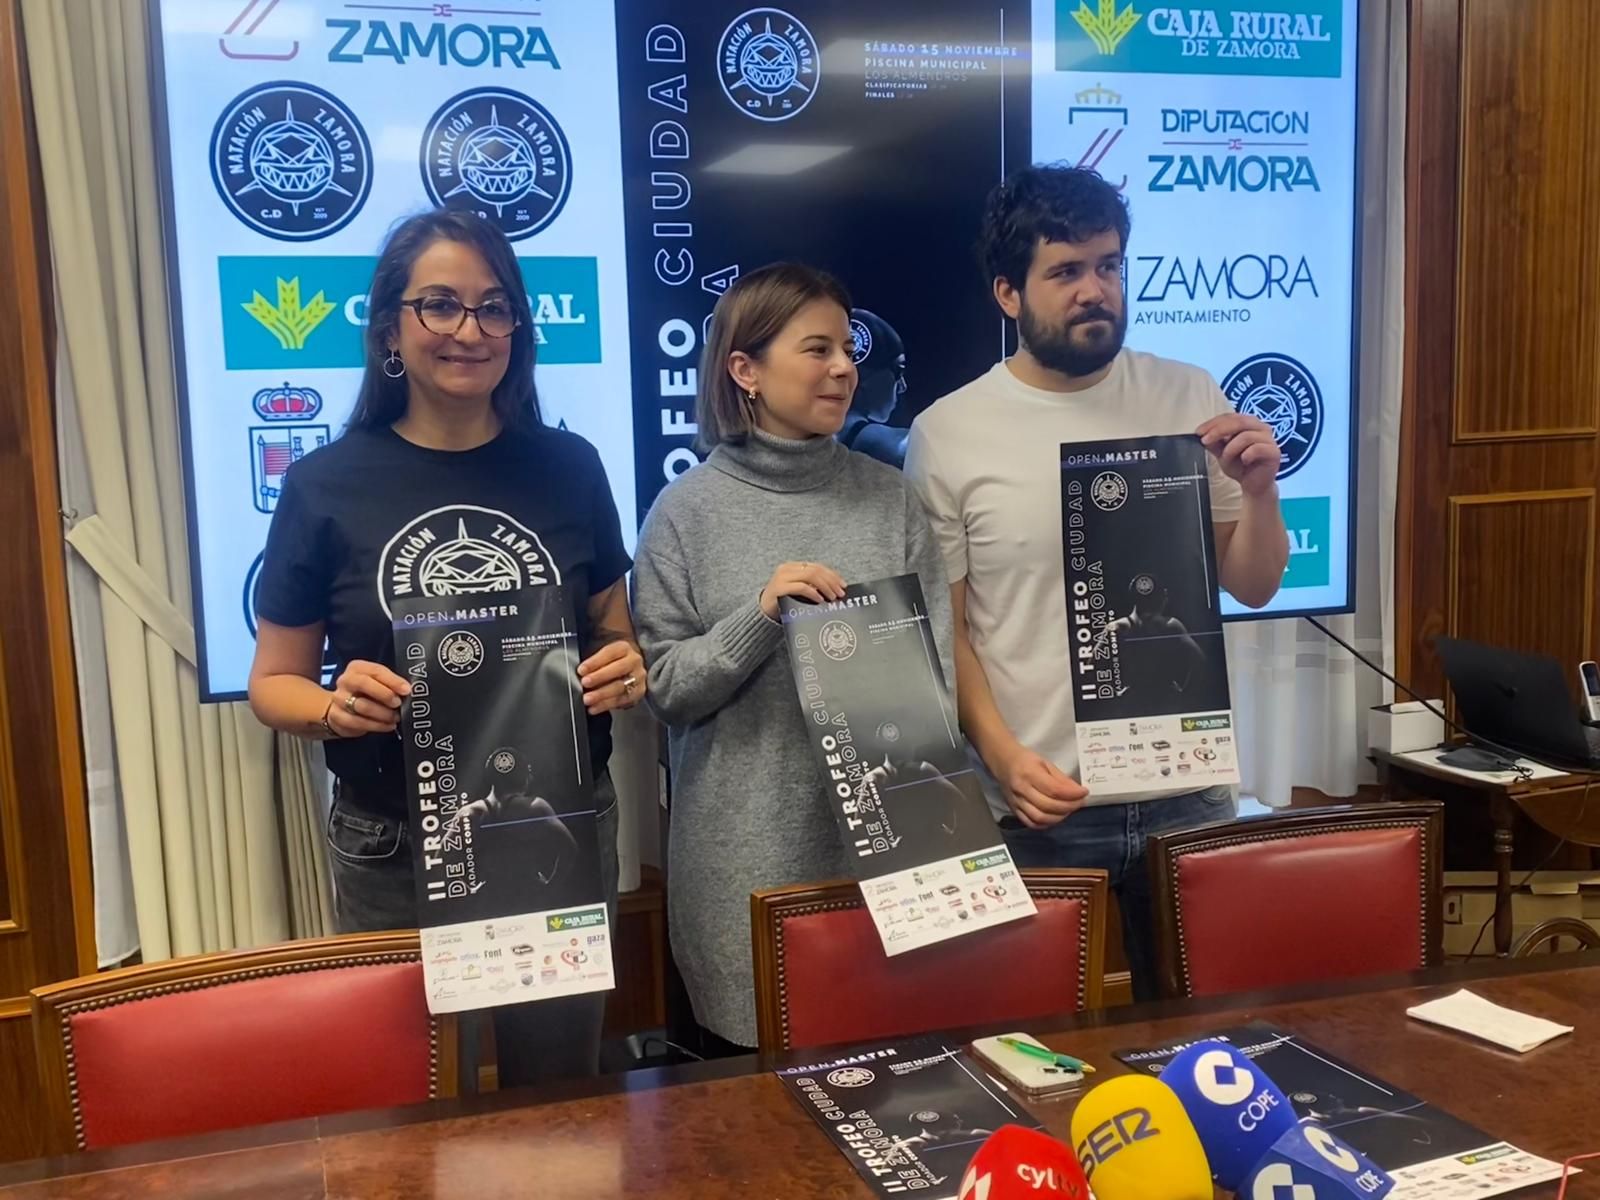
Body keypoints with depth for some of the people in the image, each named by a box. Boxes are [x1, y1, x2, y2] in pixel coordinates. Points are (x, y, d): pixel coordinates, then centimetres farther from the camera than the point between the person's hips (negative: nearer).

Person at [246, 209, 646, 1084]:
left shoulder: (568, 467, 0)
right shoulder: (326, 484, -5)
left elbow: (615, 634, 11)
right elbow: (273, 682, 2)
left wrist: (625, 672, -10)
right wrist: (333, 709, -19)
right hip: (393, 849, -1)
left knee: (559, 1092, 16)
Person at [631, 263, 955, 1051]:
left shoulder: (890, 497, 4)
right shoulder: (688, 510, -3)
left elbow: (935, 659, 4)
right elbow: (665, 688, -4)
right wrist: (759, 617, -18)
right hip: (744, 855, -2)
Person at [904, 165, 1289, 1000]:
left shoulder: (1188, 398, 2)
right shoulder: (947, 433, -5)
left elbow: (1252, 588, 7)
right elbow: (942, 627, -3)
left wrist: (1258, 491, -11)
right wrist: (1003, 756, -14)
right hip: (1039, 806, -2)